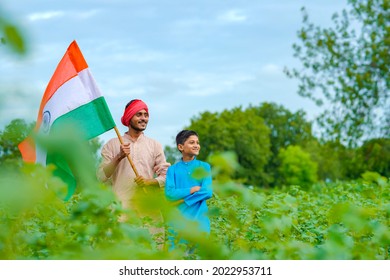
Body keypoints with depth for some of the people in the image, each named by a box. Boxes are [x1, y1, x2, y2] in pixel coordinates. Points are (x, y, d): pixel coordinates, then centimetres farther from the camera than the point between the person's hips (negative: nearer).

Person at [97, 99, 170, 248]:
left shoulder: (154, 145, 15)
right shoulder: (112, 145, 10)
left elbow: (166, 176, 10)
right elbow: (102, 176, 2)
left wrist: (150, 181, -9)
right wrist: (119, 157, -10)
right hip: (121, 209, -1)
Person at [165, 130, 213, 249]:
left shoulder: (204, 167, 7)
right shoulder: (173, 169, 5)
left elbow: (207, 192, -5)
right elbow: (169, 194, -7)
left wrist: (182, 200, -10)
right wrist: (195, 189, -9)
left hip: (199, 220, 0)